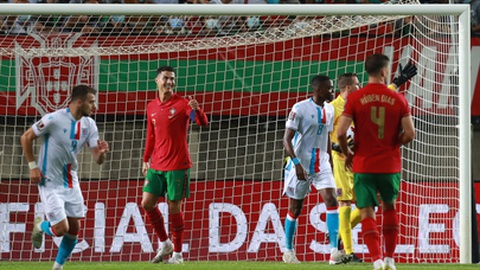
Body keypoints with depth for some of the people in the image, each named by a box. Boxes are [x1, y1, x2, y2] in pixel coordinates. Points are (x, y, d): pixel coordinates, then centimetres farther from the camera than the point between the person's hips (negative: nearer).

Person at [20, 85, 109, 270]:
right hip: (50, 183, -6)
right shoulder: (54, 119, -20)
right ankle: (40, 226, 23)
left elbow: (97, 159, -2)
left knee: (74, 229, 5)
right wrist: (32, 166, -12)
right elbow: (26, 138, -8)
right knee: (61, 229, -11)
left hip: (71, 182, 6)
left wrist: (102, 153, -25)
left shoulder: (89, 124, -2)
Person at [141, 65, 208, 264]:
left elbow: (203, 123, -19)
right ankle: (165, 244, 17)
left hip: (177, 165, -5)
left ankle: (177, 254, 6)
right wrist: (146, 160, 20)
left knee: (174, 207, -4)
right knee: (147, 203, 0)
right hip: (156, 165, 5)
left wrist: (196, 110, -39)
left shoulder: (182, 104, -6)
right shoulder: (152, 108, 10)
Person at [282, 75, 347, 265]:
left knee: (332, 201, -14)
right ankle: (288, 251, 23)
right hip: (301, 166, -5)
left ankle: (334, 251, -18)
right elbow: (287, 139, -16)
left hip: (321, 165, 5)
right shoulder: (300, 109, -13)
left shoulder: (329, 110, 7)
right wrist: (297, 163, -27)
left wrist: (329, 162, 20)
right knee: (295, 208, 6)